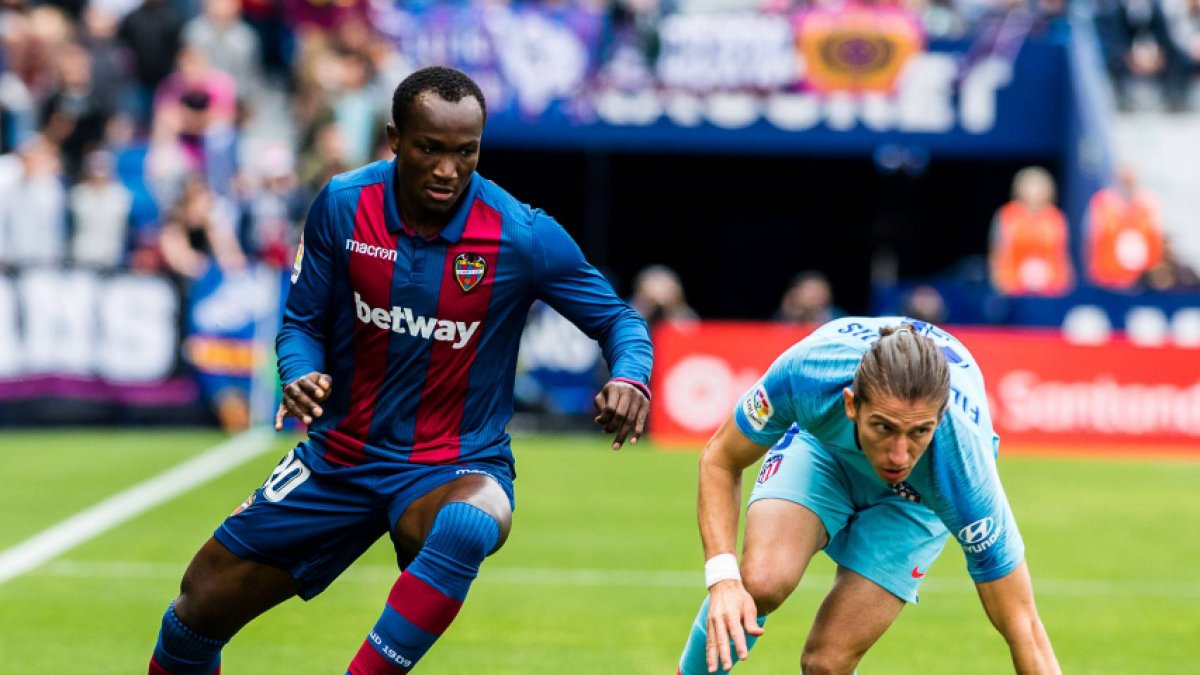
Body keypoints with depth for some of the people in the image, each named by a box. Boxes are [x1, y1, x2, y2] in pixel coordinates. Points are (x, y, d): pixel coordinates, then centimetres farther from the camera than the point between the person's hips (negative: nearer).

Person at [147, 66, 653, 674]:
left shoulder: (523, 236, -16)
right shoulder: (342, 205, -9)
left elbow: (618, 319, -5)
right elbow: (301, 321, 2)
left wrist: (630, 377, -28)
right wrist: (300, 376, -21)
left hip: (457, 468, -3)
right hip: (340, 456, 3)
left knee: (467, 524, -41)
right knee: (201, 607, 5)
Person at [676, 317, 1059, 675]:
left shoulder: (963, 466, -42)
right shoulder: (805, 373, -40)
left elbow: (1022, 627, -33)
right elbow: (719, 461, -20)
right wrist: (722, 577, -34)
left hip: (916, 498, -1)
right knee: (761, 580, -28)